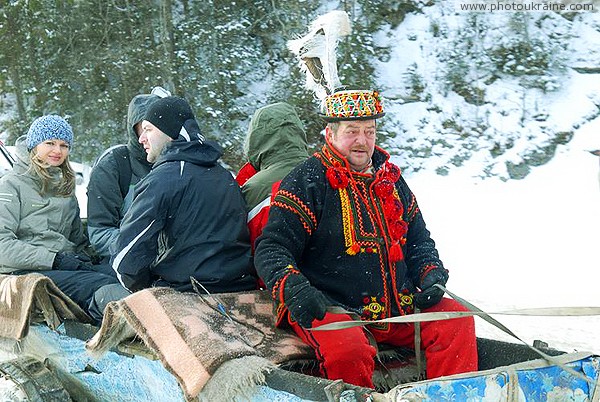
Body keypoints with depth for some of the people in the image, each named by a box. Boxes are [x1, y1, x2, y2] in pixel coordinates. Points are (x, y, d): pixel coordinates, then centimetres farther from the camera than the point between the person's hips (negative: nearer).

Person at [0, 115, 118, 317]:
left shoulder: (65, 187, 27)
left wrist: (82, 260, 5)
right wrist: (55, 259, -14)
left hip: (67, 268, 6)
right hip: (26, 272, -6)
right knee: (103, 285, -34)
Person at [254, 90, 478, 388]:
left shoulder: (391, 179, 16)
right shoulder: (306, 182, -4)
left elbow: (419, 241, 26)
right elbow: (272, 249, -8)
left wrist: (431, 274, 5)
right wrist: (293, 288, -28)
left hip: (398, 310, 6)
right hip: (329, 309, -6)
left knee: (456, 320, -12)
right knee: (347, 351, -35)